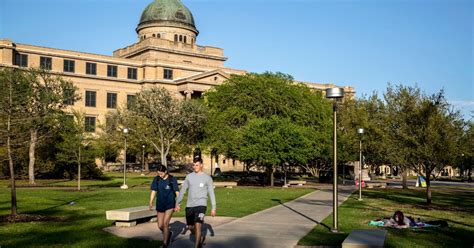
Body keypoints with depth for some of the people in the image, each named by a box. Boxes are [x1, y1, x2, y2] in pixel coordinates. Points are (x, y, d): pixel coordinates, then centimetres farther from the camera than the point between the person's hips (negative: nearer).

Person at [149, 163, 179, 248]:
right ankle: (169, 234, 38)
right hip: (160, 204, 4)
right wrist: (151, 202, -9)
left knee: (165, 224, -9)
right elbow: (153, 191, 1)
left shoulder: (172, 179, -8)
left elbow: (177, 192, -4)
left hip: (170, 204, -4)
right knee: (160, 226, 7)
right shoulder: (156, 179, 0)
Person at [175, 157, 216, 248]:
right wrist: (177, 203, 7)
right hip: (189, 205, 4)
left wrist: (213, 208, -3)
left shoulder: (207, 178, -2)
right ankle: (200, 238, 41)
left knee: (197, 226, -17)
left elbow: (211, 193, 0)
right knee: (190, 227, 13)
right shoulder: (189, 176, 7)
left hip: (201, 205, -4)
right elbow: (182, 191, 11)